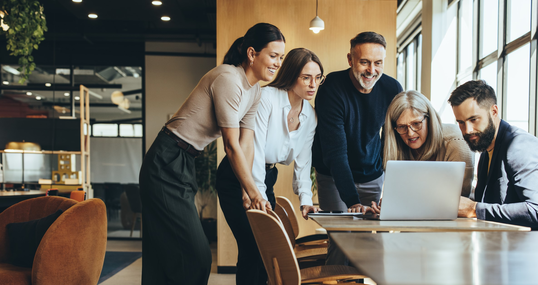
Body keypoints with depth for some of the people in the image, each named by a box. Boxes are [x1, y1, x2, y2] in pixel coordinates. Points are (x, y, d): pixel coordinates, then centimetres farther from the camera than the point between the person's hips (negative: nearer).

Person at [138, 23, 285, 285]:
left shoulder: (255, 92, 9)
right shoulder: (228, 79, -19)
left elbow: (246, 146, 4)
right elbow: (232, 145, -19)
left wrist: (248, 194, -4)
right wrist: (254, 194, -13)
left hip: (185, 165, 9)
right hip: (167, 165, -9)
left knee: (165, 257, 15)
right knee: (195, 256, -6)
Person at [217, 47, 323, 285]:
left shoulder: (310, 116, 1)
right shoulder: (267, 98, -20)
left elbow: (303, 162, 3)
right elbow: (255, 150, -23)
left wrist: (305, 199, -9)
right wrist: (258, 197, -24)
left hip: (267, 178, 7)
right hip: (235, 179, -7)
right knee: (252, 247, -11)